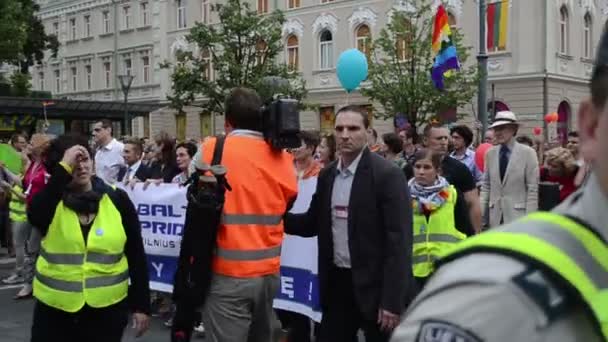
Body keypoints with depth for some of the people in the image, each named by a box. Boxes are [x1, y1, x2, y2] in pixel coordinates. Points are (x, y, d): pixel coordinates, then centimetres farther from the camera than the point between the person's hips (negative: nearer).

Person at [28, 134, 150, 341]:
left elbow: (136, 254, 0)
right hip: (54, 309, 0)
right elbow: (35, 216, -27)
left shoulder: (117, 199, -3)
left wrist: (141, 304, -2)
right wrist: (64, 168, -25)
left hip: (108, 309, 0)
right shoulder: (52, 199, -2)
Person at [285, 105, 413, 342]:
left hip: (374, 286, -6)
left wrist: (392, 300, -19)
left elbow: (399, 240, -16)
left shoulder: (388, 175, -13)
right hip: (336, 283, 6)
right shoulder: (327, 175, 7)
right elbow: (313, 223, 12)